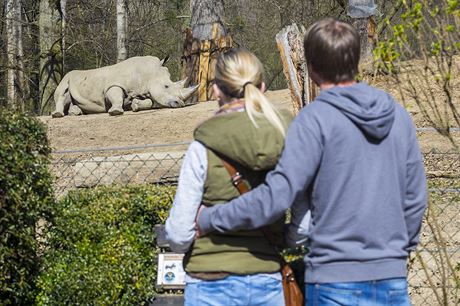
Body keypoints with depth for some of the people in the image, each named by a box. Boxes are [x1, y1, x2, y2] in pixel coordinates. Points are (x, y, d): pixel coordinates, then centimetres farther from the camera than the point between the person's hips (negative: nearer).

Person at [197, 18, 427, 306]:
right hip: (394, 280, 5)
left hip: (336, 280, -5)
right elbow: (415, 199, 11)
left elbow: (277, 195, -18)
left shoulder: (316, 119, -11)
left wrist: (208, 219, -9)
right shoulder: (398, 116, 6)